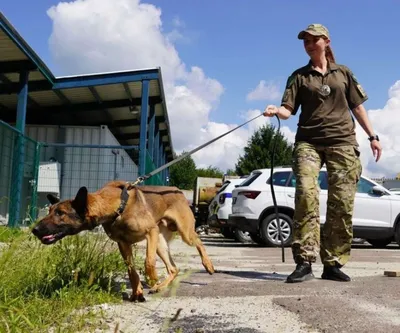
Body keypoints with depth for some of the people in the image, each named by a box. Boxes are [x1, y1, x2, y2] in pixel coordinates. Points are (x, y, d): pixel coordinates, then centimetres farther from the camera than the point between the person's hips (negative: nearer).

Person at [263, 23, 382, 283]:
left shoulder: (343, 73, 16)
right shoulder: (299, 76, 12)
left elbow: (358, 107, 17)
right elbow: (289, 109, 1)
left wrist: (373, 136, 10)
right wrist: (276, 111, -22)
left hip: (343, 142, 2)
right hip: (308, 142, -1)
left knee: (342, 202, -4)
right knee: (306, 193, -22)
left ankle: (333, 263, 4)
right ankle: (304, 262, -20)